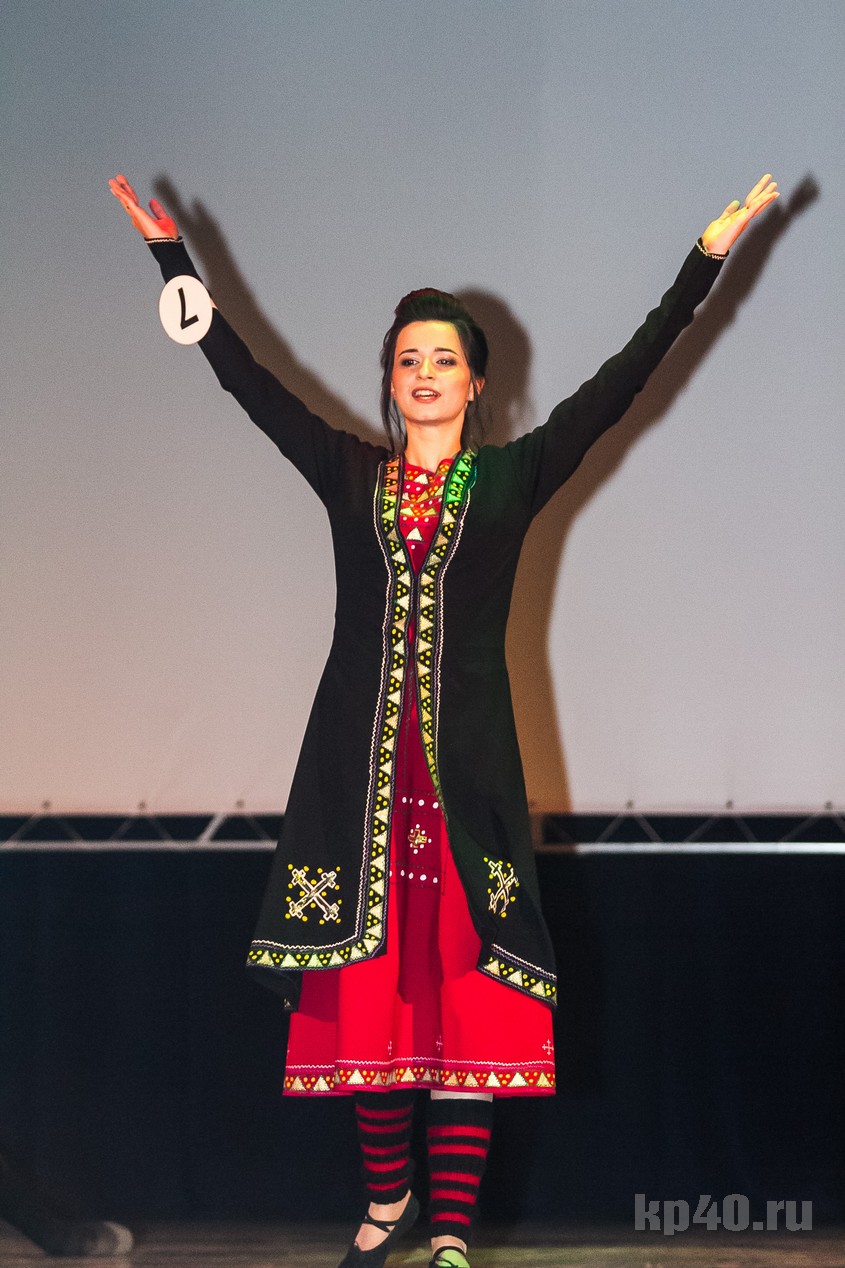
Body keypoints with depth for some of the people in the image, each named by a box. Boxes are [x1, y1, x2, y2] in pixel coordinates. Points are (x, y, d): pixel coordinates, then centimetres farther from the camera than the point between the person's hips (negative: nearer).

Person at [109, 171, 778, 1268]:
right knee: (368, 986, 4)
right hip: (362, 755, 2)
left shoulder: (512, 478, 7)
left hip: (466, 757, -2)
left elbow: (619, 383, 4)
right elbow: (243, 375, 13)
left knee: (466, 988, -4)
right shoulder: (349, 475, 11)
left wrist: (706, 261, -1)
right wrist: (173, 258, 12)